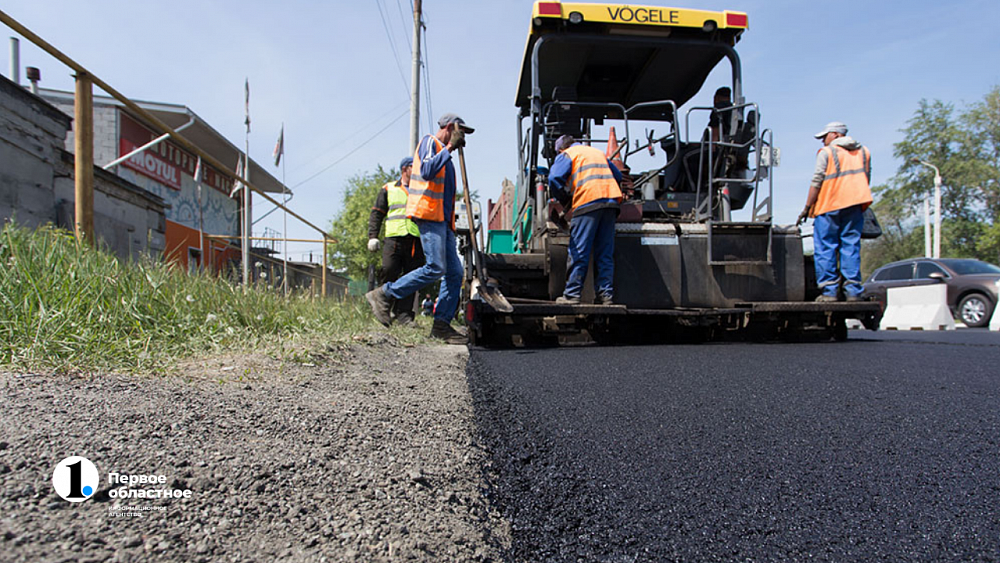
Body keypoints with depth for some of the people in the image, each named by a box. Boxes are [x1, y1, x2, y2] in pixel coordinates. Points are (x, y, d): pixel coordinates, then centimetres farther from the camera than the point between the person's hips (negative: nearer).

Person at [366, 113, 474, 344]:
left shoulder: (444, 152, 28)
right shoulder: (429, 142, 1)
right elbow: (426, 171, -21)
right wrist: (449, 148, -16)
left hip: (442, 220, 10)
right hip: (429, 214, -9)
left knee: (455, 271, 0)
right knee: (435, 268, -17)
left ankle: (442, 324, 0)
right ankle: (383, 294, -7)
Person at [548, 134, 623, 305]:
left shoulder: (566, 155, 11)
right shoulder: (598, 152, 29)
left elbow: (555, 179, -5)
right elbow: (618, 176, 34)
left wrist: (564, 201, 7)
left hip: (587, 203, -5)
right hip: (611, 202, 6)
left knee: (579, 252, -4)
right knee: (605, 253, 7)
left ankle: (572, 295, -3)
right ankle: (606, 295, 4)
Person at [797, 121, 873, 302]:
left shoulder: (826, 152, 2)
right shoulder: (864, 151, 18)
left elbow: (816, 182, -5)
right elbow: (866, 180, 18)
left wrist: (807, 207, -4)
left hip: (829, 206, -5)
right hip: (855, 206, 5)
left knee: (825, 249, -2)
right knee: (851, 247, 4)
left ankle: (829, 291, -6)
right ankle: (853, 291, 0)